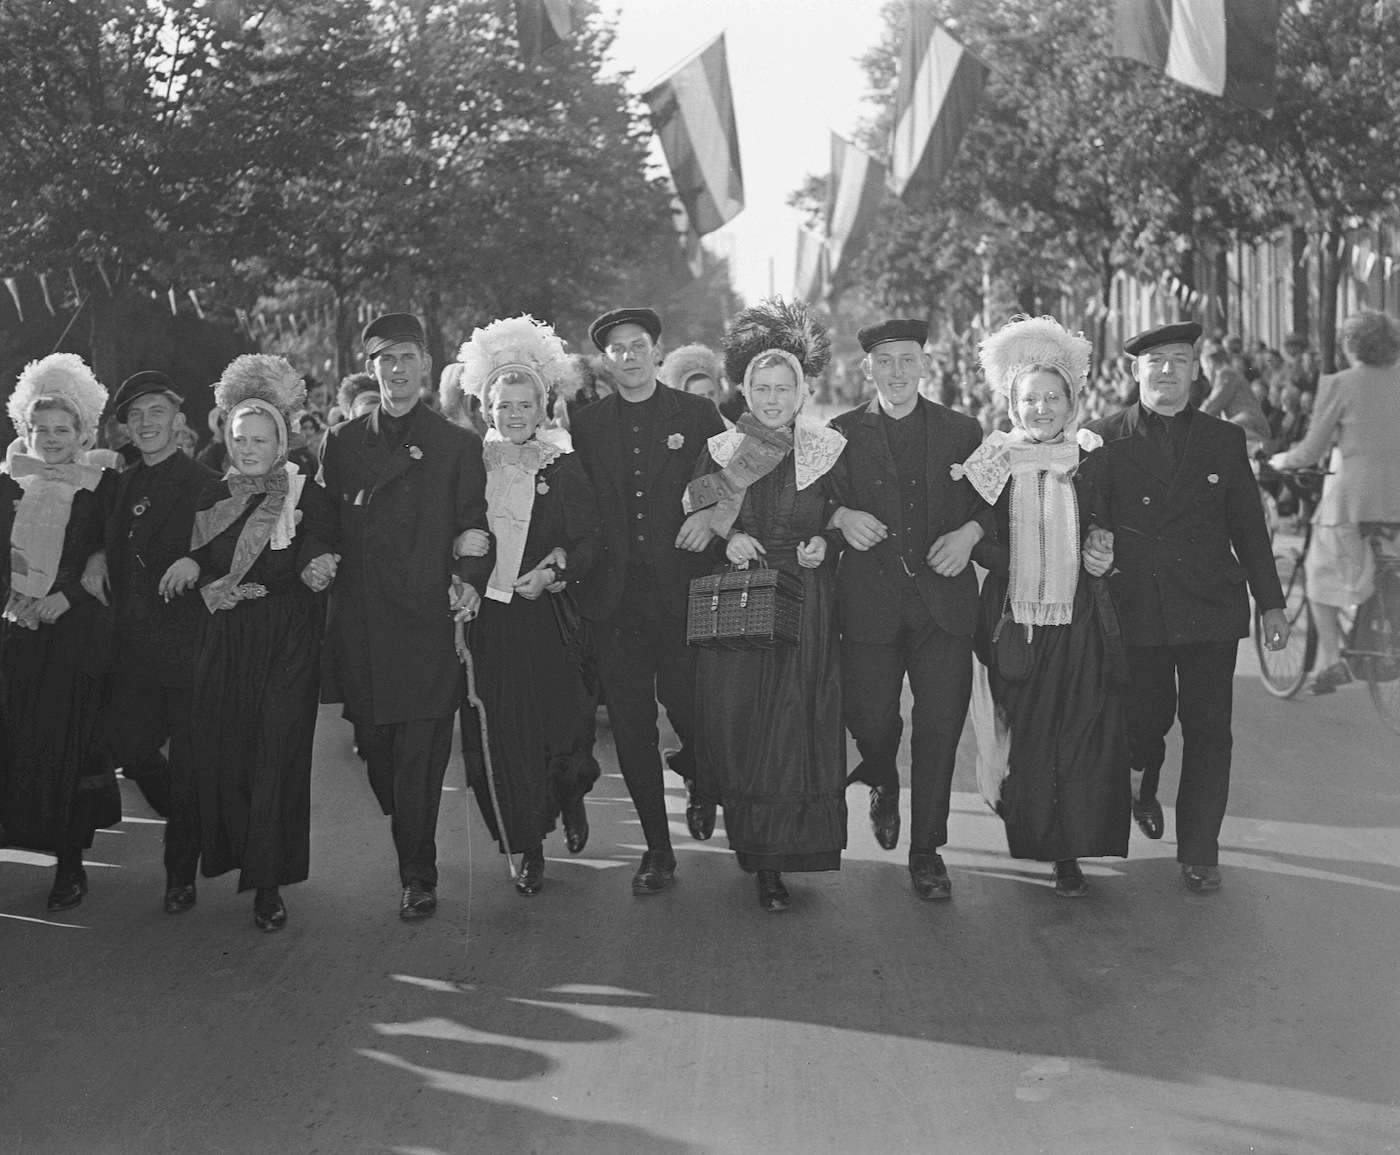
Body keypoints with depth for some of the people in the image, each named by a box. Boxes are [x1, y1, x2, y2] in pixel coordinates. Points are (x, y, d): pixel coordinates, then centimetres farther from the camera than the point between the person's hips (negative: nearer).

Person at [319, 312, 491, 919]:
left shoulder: (458, 446, 6)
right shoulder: (341, 443, 14)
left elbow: (473, 528, 3)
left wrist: (469, 579, -12)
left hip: (427, 622, -3)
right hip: (361, 625, 3)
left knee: (419, 754, -5)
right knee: (378, 750, 6)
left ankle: (418, 876, 4)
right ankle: (410, 853, 25)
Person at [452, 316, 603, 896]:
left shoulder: (563, 468, 2)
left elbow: (592, 541, -1)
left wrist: (553, 568, -16)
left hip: (547, 616, -1)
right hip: (486, 617, 1)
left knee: (561, 729, -3)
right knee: (501, 734, -1)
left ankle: (570, 797, 31)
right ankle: (528, 850, 12)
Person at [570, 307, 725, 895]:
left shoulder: (696, 415, 6)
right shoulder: (586, 424, 11)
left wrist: (710, 513, -11)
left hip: (680, 589, -2)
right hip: (615, 597, 2)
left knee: (686, 702, -3)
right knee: (630, 725, 2)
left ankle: (700, 780, 33)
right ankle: (657, 846, 13)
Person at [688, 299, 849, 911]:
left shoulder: (831, 452, 4)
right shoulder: (719, 452, 7)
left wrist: (825, 545, -10)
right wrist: (724, 541, -10)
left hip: (806, 609, -1)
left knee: (795, 725, -6)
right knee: (736, 721, -3)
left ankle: (776, 860, 2)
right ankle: (752, 846, 12)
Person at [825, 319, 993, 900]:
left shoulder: (963, 431, 9)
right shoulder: (841, 433, 7)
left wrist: (969, 532, -9)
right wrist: (842, 517, -18)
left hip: (943, 599, 0)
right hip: (871, 601, 0)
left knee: (940, 725, -3)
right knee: (870, 717, 1)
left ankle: (927, 851, 10)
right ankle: (883, 785, 38)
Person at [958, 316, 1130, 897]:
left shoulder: (1092, 463, 6)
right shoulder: (991, 465, 4)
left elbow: (1116, 536, 14)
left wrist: (1106, 556, -6)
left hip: (1081, 626, 0)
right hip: (1014, 625, 0)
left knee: (1081, 743, -2)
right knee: (1025, 739, 5)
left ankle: (1069, 854, 5)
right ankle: (1033, 839, 23)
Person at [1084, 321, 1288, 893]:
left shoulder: (1224, 439, 8)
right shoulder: (1104, 439, 2)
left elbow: (1249, 526, 10)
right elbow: (1089, 523, 2)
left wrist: (1271, 603, 9)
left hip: (1211, 607, 1)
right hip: (1135, 608, -1)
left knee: (1209, 732, 0)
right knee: (1147, 718, 7)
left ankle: (1199, 852, 12)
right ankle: (1142, 783, 42)